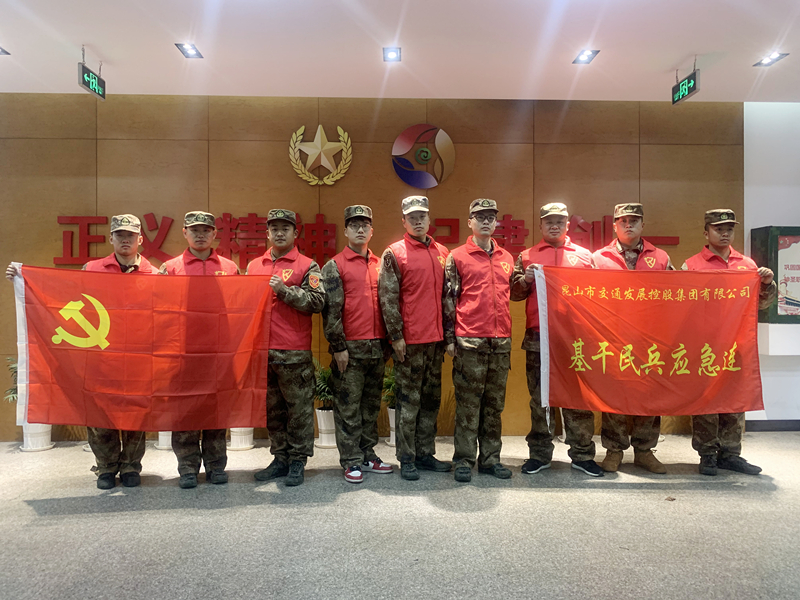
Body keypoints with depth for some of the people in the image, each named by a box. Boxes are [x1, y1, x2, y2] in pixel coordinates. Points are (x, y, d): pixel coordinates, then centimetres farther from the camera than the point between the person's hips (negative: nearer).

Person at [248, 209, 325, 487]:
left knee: (299, 408, 2)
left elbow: (317, 302, -10)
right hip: (262, 349, 5)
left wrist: (284, 290, -15)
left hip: (294, 352, -5)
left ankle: (298, 462, 13)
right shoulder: (254, 266, 16)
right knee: (272, 408, 13)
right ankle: (280, 458, 25)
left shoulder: (307, 266, 1)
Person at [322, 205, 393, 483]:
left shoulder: (380, 264, 13)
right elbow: (331, 310, -6)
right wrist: (338, 347, -11)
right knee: (348, 407, 2)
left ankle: (368, 455, 25)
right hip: (350, 348, -5)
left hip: (377, 347, 5)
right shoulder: (334, 266, -1)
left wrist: (387, 342, 13)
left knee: (371, 405, 13)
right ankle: (351, 461, 12)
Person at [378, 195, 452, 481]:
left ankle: (425, 454, 24)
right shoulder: (394, 254, -3)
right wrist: (396, 336, -11)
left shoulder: (442, 253, 13)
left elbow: (447, 295, 16)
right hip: (409, 340, -5)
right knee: (408, 401, 1)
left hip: (436, 340, 6)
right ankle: (407, 459, 12)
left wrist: (448, 334, 13)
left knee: (431, 400, 12)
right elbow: (387, 298, -7)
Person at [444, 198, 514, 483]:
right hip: (469, 341, -4)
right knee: (468, 403, 0)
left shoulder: (507, 258, 16)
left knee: (495, 403, 10)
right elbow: (448, 299, -1)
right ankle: (464, 460, 10)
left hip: (501, 341, 5)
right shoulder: (457, 257, 2)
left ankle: (491, 458, 21)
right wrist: (449, 339, -5)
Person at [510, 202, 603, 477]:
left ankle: (582, 455, 16)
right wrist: (525, 280, -10)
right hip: (538, 338, 0)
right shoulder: (527, 257, 12)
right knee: (539, 398, 6)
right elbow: (514, 293, 9)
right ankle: (539, 454, 17)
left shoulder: (584, 255, 14)